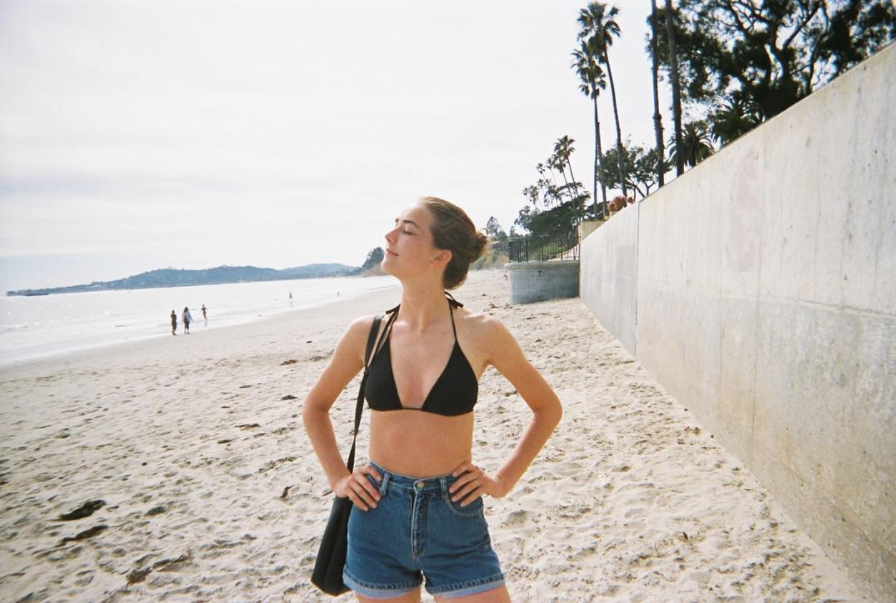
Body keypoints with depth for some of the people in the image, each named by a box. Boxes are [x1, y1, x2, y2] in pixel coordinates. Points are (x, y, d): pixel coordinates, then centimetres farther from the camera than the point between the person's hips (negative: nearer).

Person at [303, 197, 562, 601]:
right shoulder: (367, 333, -5)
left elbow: (547, 408, 4)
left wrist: (503, 480, 0)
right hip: (377, 519, 2)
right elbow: (315, 407, 13)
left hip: (455, 521, -2)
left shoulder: (481, 333, -12)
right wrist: (338, 478, 5)